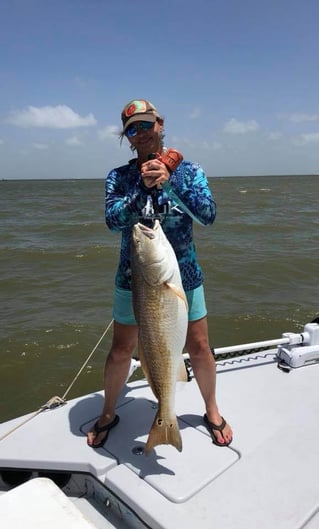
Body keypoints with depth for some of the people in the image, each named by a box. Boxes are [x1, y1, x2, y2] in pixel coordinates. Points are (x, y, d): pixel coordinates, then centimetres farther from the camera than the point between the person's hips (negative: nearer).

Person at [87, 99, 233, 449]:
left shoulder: (188, 171, -1)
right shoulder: (119, 177, -1)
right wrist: (145, 185, -26)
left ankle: (212, 412, 38)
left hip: (183, 277, 0)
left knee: (199, 349, 10)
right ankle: (108, 414, 37)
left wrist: (169, 182, -24)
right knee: (121, 351, 11)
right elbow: (113, 220, -16)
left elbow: (208, 215, -15)